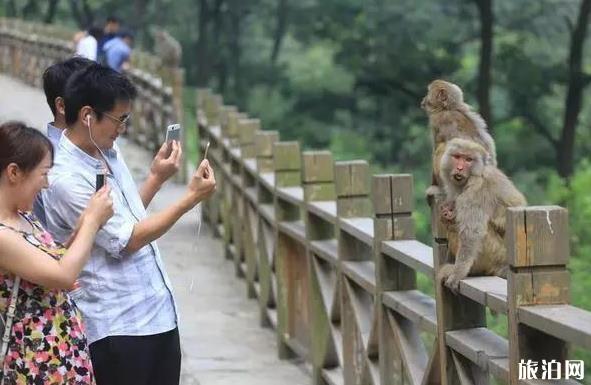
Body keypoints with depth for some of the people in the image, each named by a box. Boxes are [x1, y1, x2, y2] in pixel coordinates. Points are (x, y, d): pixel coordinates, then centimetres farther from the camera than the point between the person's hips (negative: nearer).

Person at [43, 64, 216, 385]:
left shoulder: (109, 152, 8)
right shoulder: (66, 178, -20)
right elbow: (126, 241, -18)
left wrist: (157, 177, 9)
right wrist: (191, 197, -16)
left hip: (159, 311, 8)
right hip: (117, 327, -8)